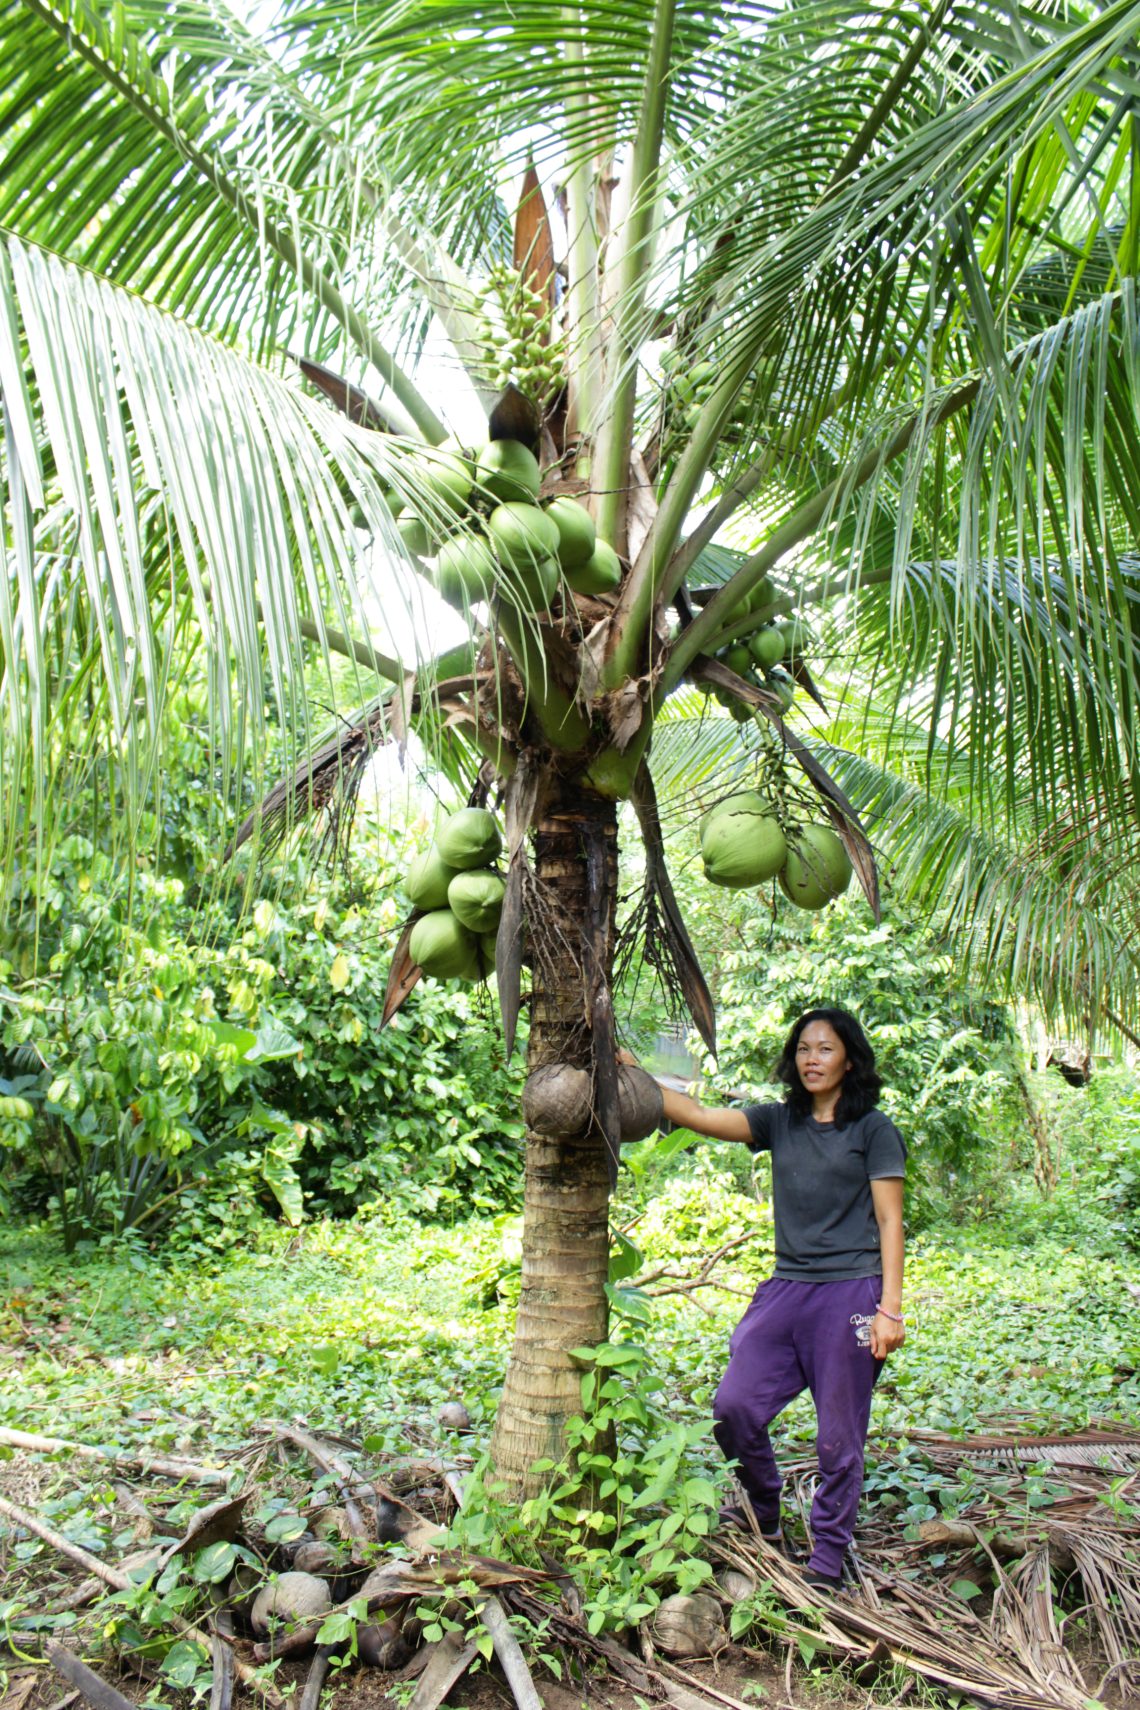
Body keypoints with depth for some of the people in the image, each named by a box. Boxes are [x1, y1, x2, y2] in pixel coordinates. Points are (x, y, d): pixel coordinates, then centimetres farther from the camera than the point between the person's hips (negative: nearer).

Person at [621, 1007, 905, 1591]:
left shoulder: (873, 1129, -1)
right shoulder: (780, 1122, 10)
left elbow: (889, 1222, -3)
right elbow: (700, 1116, 2)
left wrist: (890, 1308, -9)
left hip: (849, 1293, -4)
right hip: (786, 1287, 4)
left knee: (838, 1438, 4)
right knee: (734, 1406, -1)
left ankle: (827, 1564, 22)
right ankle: (765, 1520, 25)